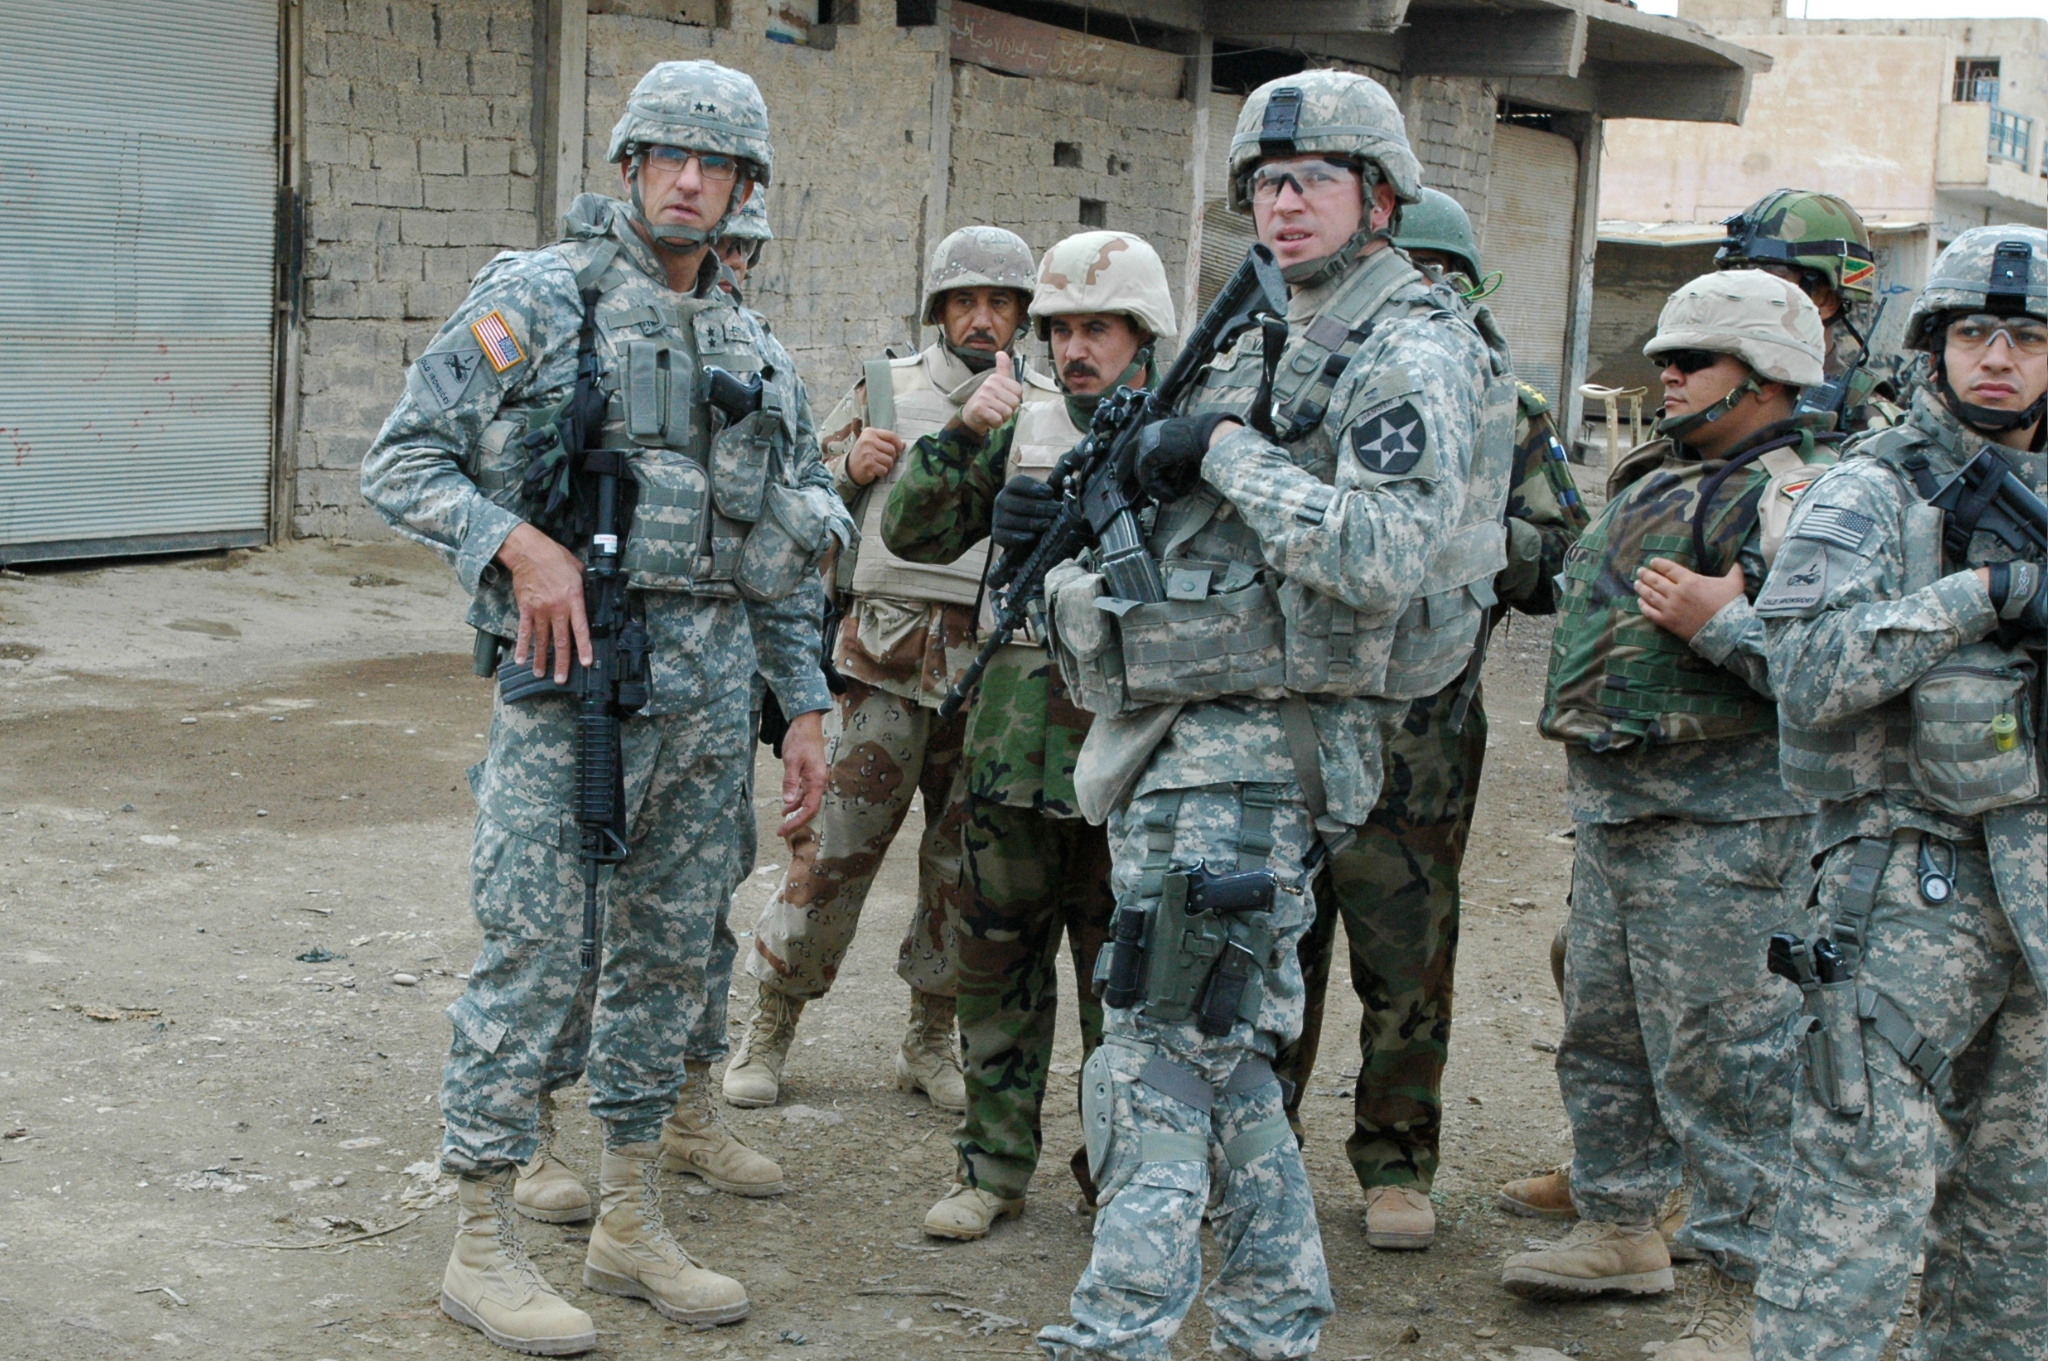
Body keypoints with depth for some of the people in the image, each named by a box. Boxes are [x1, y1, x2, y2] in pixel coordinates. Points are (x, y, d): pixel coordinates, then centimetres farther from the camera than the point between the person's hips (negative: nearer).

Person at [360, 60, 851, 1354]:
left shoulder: (758, 355, 14)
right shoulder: (541, 299, -4)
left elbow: (791, 553, 19)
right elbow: (401, 462, -6)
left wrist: (806, 702, 13)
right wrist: (520, 543, -20)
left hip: (713, 688, 6)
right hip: (577, 676, -6)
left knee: (671, 955, 11)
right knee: (537, 960, -5)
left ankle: (631, 1223, 23)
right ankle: (483, 1245, 6)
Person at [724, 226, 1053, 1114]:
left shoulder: (1046, 413, 10)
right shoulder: (884, 387, 10)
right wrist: (849, 465, -5)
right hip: (886, 660, -1)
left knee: (967, 864, 8)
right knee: (834, 847, -1)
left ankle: (930, 1042, 22)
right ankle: (768, 1031, 12)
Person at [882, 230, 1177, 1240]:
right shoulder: (1024, 431, 11)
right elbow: (914, 533, 8)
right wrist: (959, 436, -6)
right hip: (1016, 732, 4)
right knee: (997, 956, 9)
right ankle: (994, 1166, 20)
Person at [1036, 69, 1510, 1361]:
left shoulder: (1412, 355, -11)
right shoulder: (1273, 345, 18)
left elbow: (1381, 558, -25)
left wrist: (1227, 454, -17)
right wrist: (1158, 465, 11)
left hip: (1258, 748, -9)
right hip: (1188, 734, 9)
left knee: (1161, 1056, -10)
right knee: (1219, 1053, 13)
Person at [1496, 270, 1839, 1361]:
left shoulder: (1795, 501, -13)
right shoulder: (1651, 477, 15)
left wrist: (1717, 626, -27)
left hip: (1720, 823, -10)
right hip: (1612, 808, 10)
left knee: (1722, 1054, -6)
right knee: (1602, 1032, 19)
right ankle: (1618, 1229, 34)